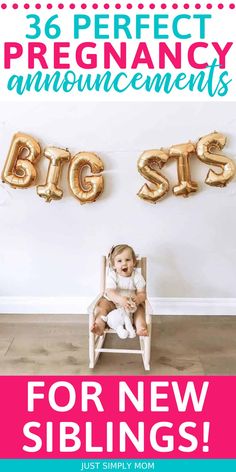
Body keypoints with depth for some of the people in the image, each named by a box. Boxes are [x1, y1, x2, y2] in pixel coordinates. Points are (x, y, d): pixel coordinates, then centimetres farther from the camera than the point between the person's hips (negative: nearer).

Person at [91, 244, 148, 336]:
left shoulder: (137, 276, -11)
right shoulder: (112, 276, -16)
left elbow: (142, 293, -12)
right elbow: (110, 292, -29)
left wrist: (138, 299, -39)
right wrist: (120, 299, -50)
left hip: (131, 303, 1)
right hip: (112, 302, 0)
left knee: (140, 307, -26)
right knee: (102, 305, -24)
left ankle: (140, 327, -39)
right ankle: (100, 326, -36)